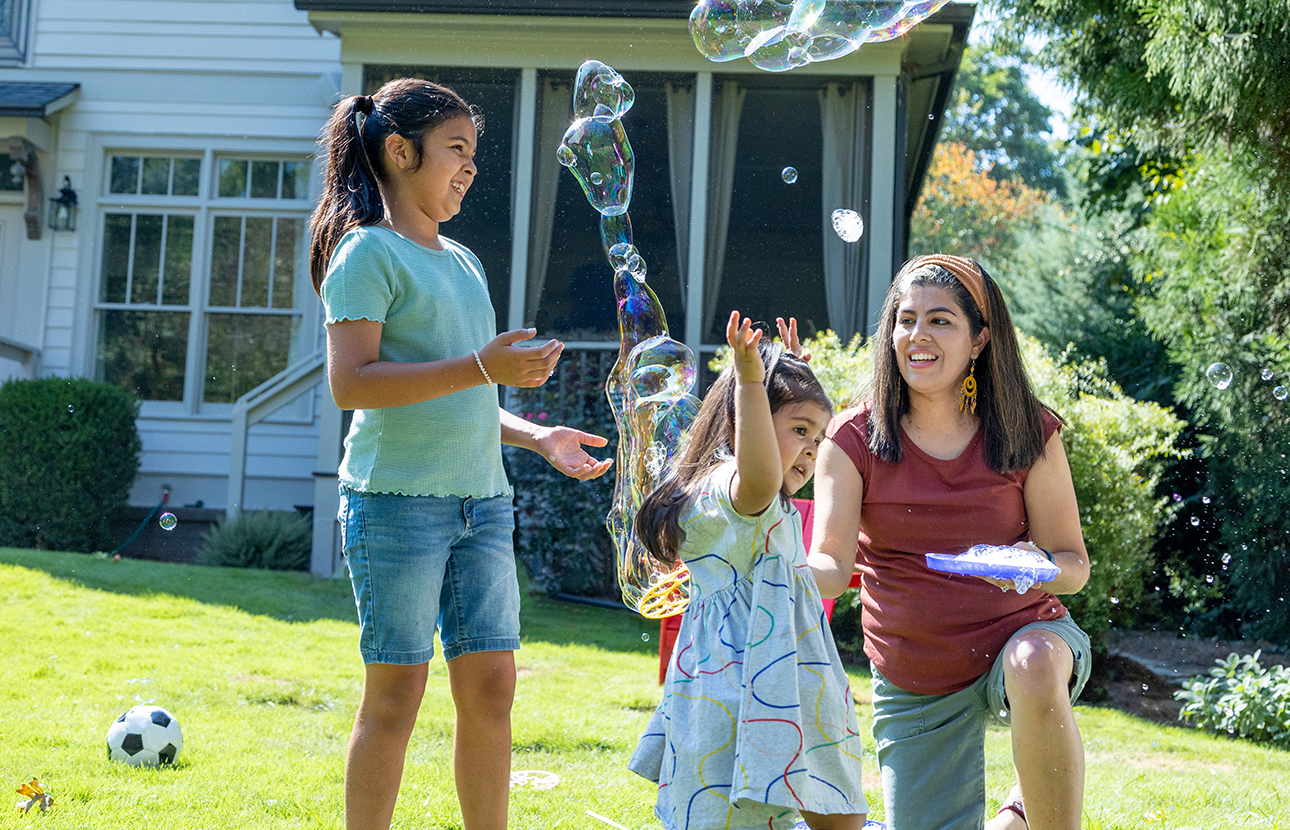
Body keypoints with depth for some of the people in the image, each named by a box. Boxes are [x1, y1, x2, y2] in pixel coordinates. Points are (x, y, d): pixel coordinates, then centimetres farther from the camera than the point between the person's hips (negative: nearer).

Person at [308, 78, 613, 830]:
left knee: (491, 682, 7)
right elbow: (351, 383, -17)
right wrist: (481, 367, -22)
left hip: (482, 501, 7)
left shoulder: (462, 261, 18)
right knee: (398, 691, -1)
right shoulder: (368, 253, -6)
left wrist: (538, 437, 12)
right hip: (398, 499, -7)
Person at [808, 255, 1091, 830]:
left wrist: (1038, 566, -26)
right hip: (914, 684, 2)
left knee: (1035, 664, -38)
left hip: (1018, 633, -2)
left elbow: (1075, 565, -2)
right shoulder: (854, 440, -7)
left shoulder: (1028, 433, -6)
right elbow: (831, 565, -17)